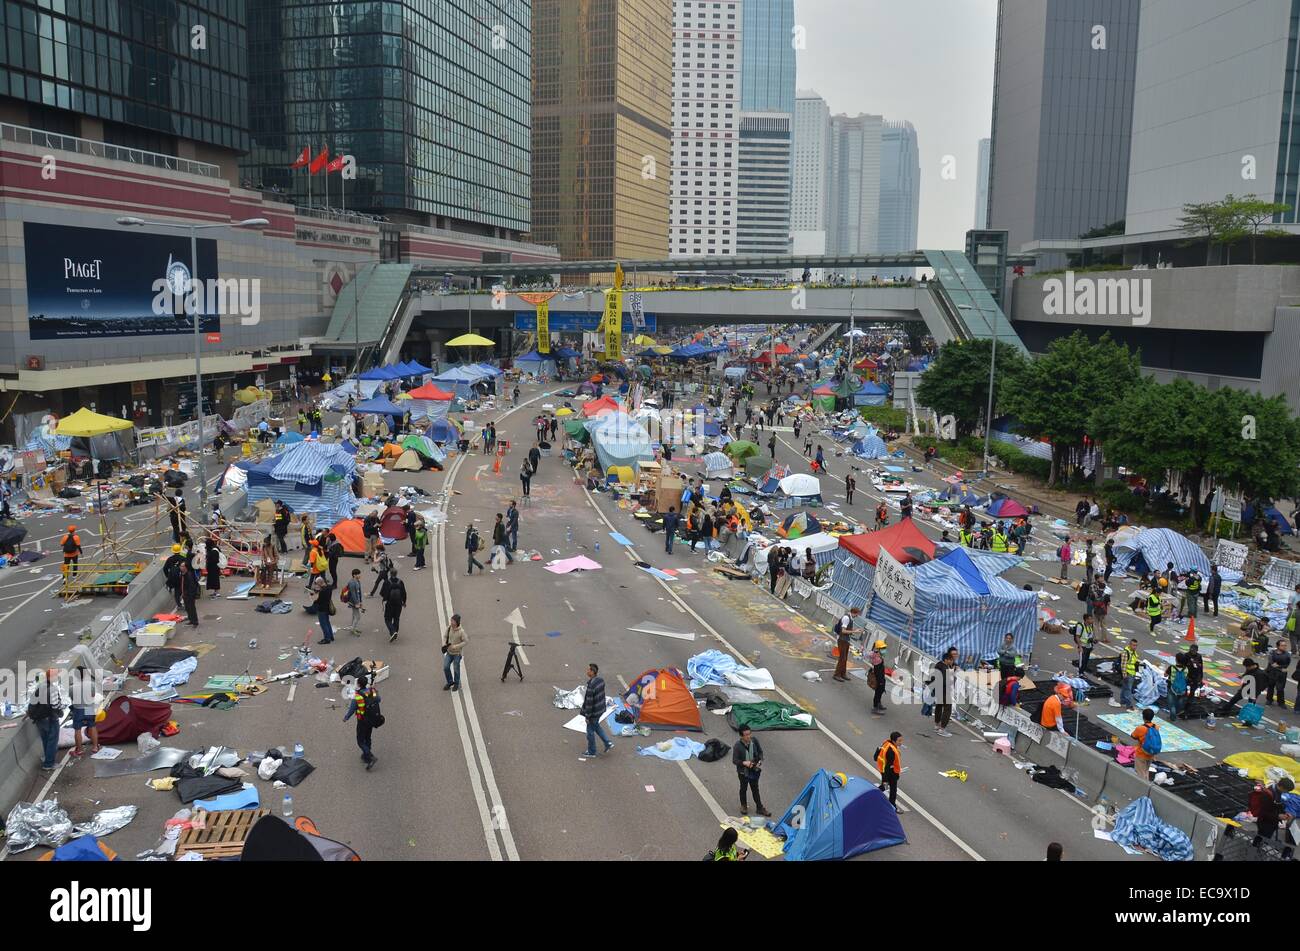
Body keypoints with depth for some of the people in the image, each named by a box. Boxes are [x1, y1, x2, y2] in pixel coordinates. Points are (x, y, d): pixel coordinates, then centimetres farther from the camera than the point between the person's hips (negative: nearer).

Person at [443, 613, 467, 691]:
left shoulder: (461, 631, -23)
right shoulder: (449, 627, -8)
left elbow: (465, 641, -16)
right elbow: (445, 636, 6)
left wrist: (455, 646, -22)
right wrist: (444, 645, -11)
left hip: (457, 653, -5)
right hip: (449, 652, 5)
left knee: (456, 669, 7)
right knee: (446, 667, 3)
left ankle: (456, 684, 29)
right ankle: (450, 682, 26)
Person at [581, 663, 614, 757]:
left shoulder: (591, 686, -31)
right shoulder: (601, 680, -5)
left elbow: (589, 702, -25)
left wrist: (587, 716, -15)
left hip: (594, 712, -8)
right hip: (601, 709, 8)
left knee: (590, 730, 11)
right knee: (596, 726, 29)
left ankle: (591, 752, 28)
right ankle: (608, 743, 28)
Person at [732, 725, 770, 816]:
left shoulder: (754, 740, -17)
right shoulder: (737, 746, -27)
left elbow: (760, 751, 0)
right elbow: (734, 760, -19)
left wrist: (760, 760, -17)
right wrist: (744, 763, -35)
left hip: (754, 770, 3)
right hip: (743, 772, -3)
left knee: (755, 789, 20)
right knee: (743, 789, 22)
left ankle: (759, 808, 36)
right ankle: (743, 806, 45)